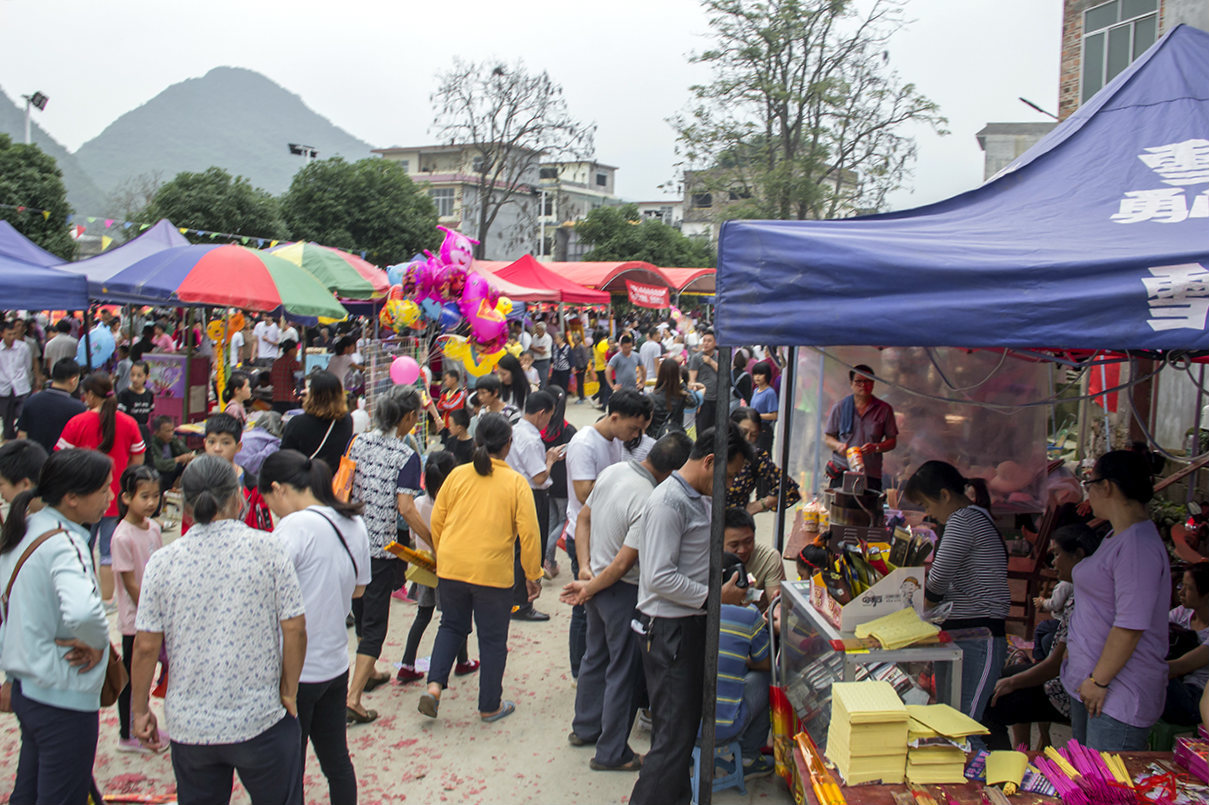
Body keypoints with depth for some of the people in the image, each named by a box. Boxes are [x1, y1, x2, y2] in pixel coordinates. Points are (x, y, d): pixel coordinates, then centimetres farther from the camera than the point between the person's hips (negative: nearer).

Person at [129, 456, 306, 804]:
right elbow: (294, 629, -10)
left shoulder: (162, 562, -4)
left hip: (189, 727, 2)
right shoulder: (267, 548, -9)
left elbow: (146, 646, -3)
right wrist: (289, 693, 3)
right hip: (261, 722, -2)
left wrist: (140, 710, 10)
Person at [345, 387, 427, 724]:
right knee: (375, 622, 2)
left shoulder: (359, 442, 3)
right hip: (381, 547, -6)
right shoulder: (406, 456, -13)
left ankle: (366, 673, 43)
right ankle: (353, 699, -5)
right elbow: (405, 508, -19)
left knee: (361, 611, 24)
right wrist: (436, 543, -13)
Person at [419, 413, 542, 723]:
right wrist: (533, 575, 2)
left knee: (451, 626, 22)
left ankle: (434, 686, 7)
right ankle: (490, 706, 21)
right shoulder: (516, 483, -7)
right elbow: (528, 533, -8)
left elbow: (436, 521, 7)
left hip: (451, 567, 3)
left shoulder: (457, 475, 1)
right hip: (493, 573, -3)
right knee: (493, 639, 11)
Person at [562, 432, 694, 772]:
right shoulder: (650, 503, -28)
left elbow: (583, 518, 8)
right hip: (624, 592, -9)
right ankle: (612, 753, 18)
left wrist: (585, 567, 4)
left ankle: (584, 728, 40)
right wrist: (589, 588, -12)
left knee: (596, 656, 24)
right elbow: (623, 565, -26)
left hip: (598, 582, 9)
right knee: (625, 671, 6)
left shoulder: (613, 470, -2)